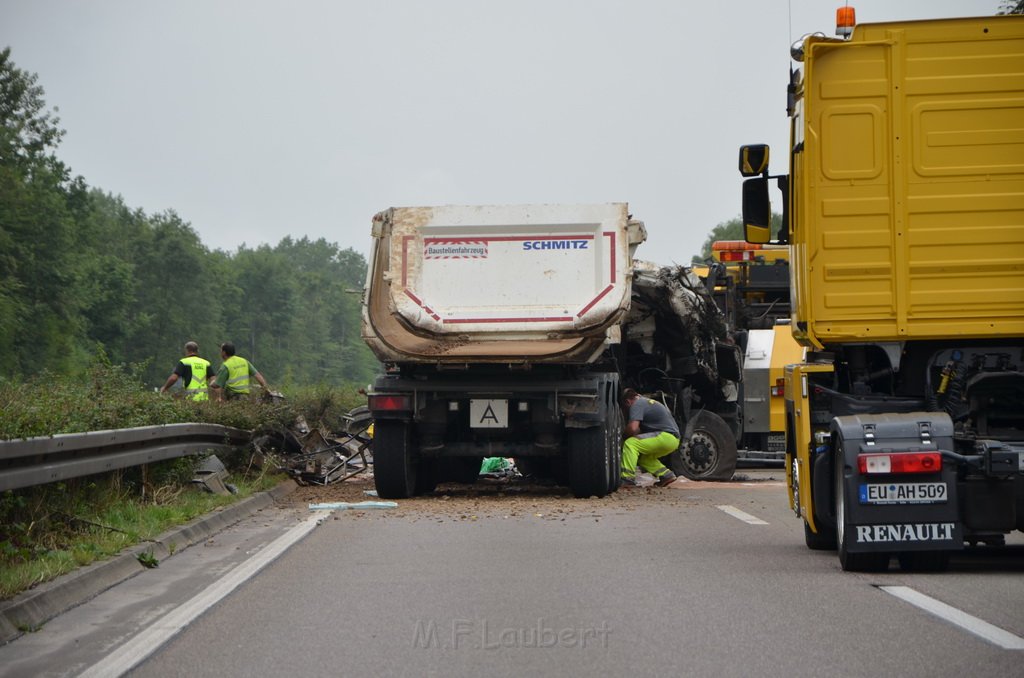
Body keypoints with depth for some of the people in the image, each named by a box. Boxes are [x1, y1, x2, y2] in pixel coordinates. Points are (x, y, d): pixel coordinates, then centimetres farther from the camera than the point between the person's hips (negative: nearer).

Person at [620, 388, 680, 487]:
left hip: (666, 437, -10)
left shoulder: (637, 404, -6)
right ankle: (666, 474, 15)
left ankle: (627, 478, -23)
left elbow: (632, 428, -18)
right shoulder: (647, 401, 24)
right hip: (674, 439, 10)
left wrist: (623, 436, 1)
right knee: (642, 455, 24)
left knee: (630, 444, -16)